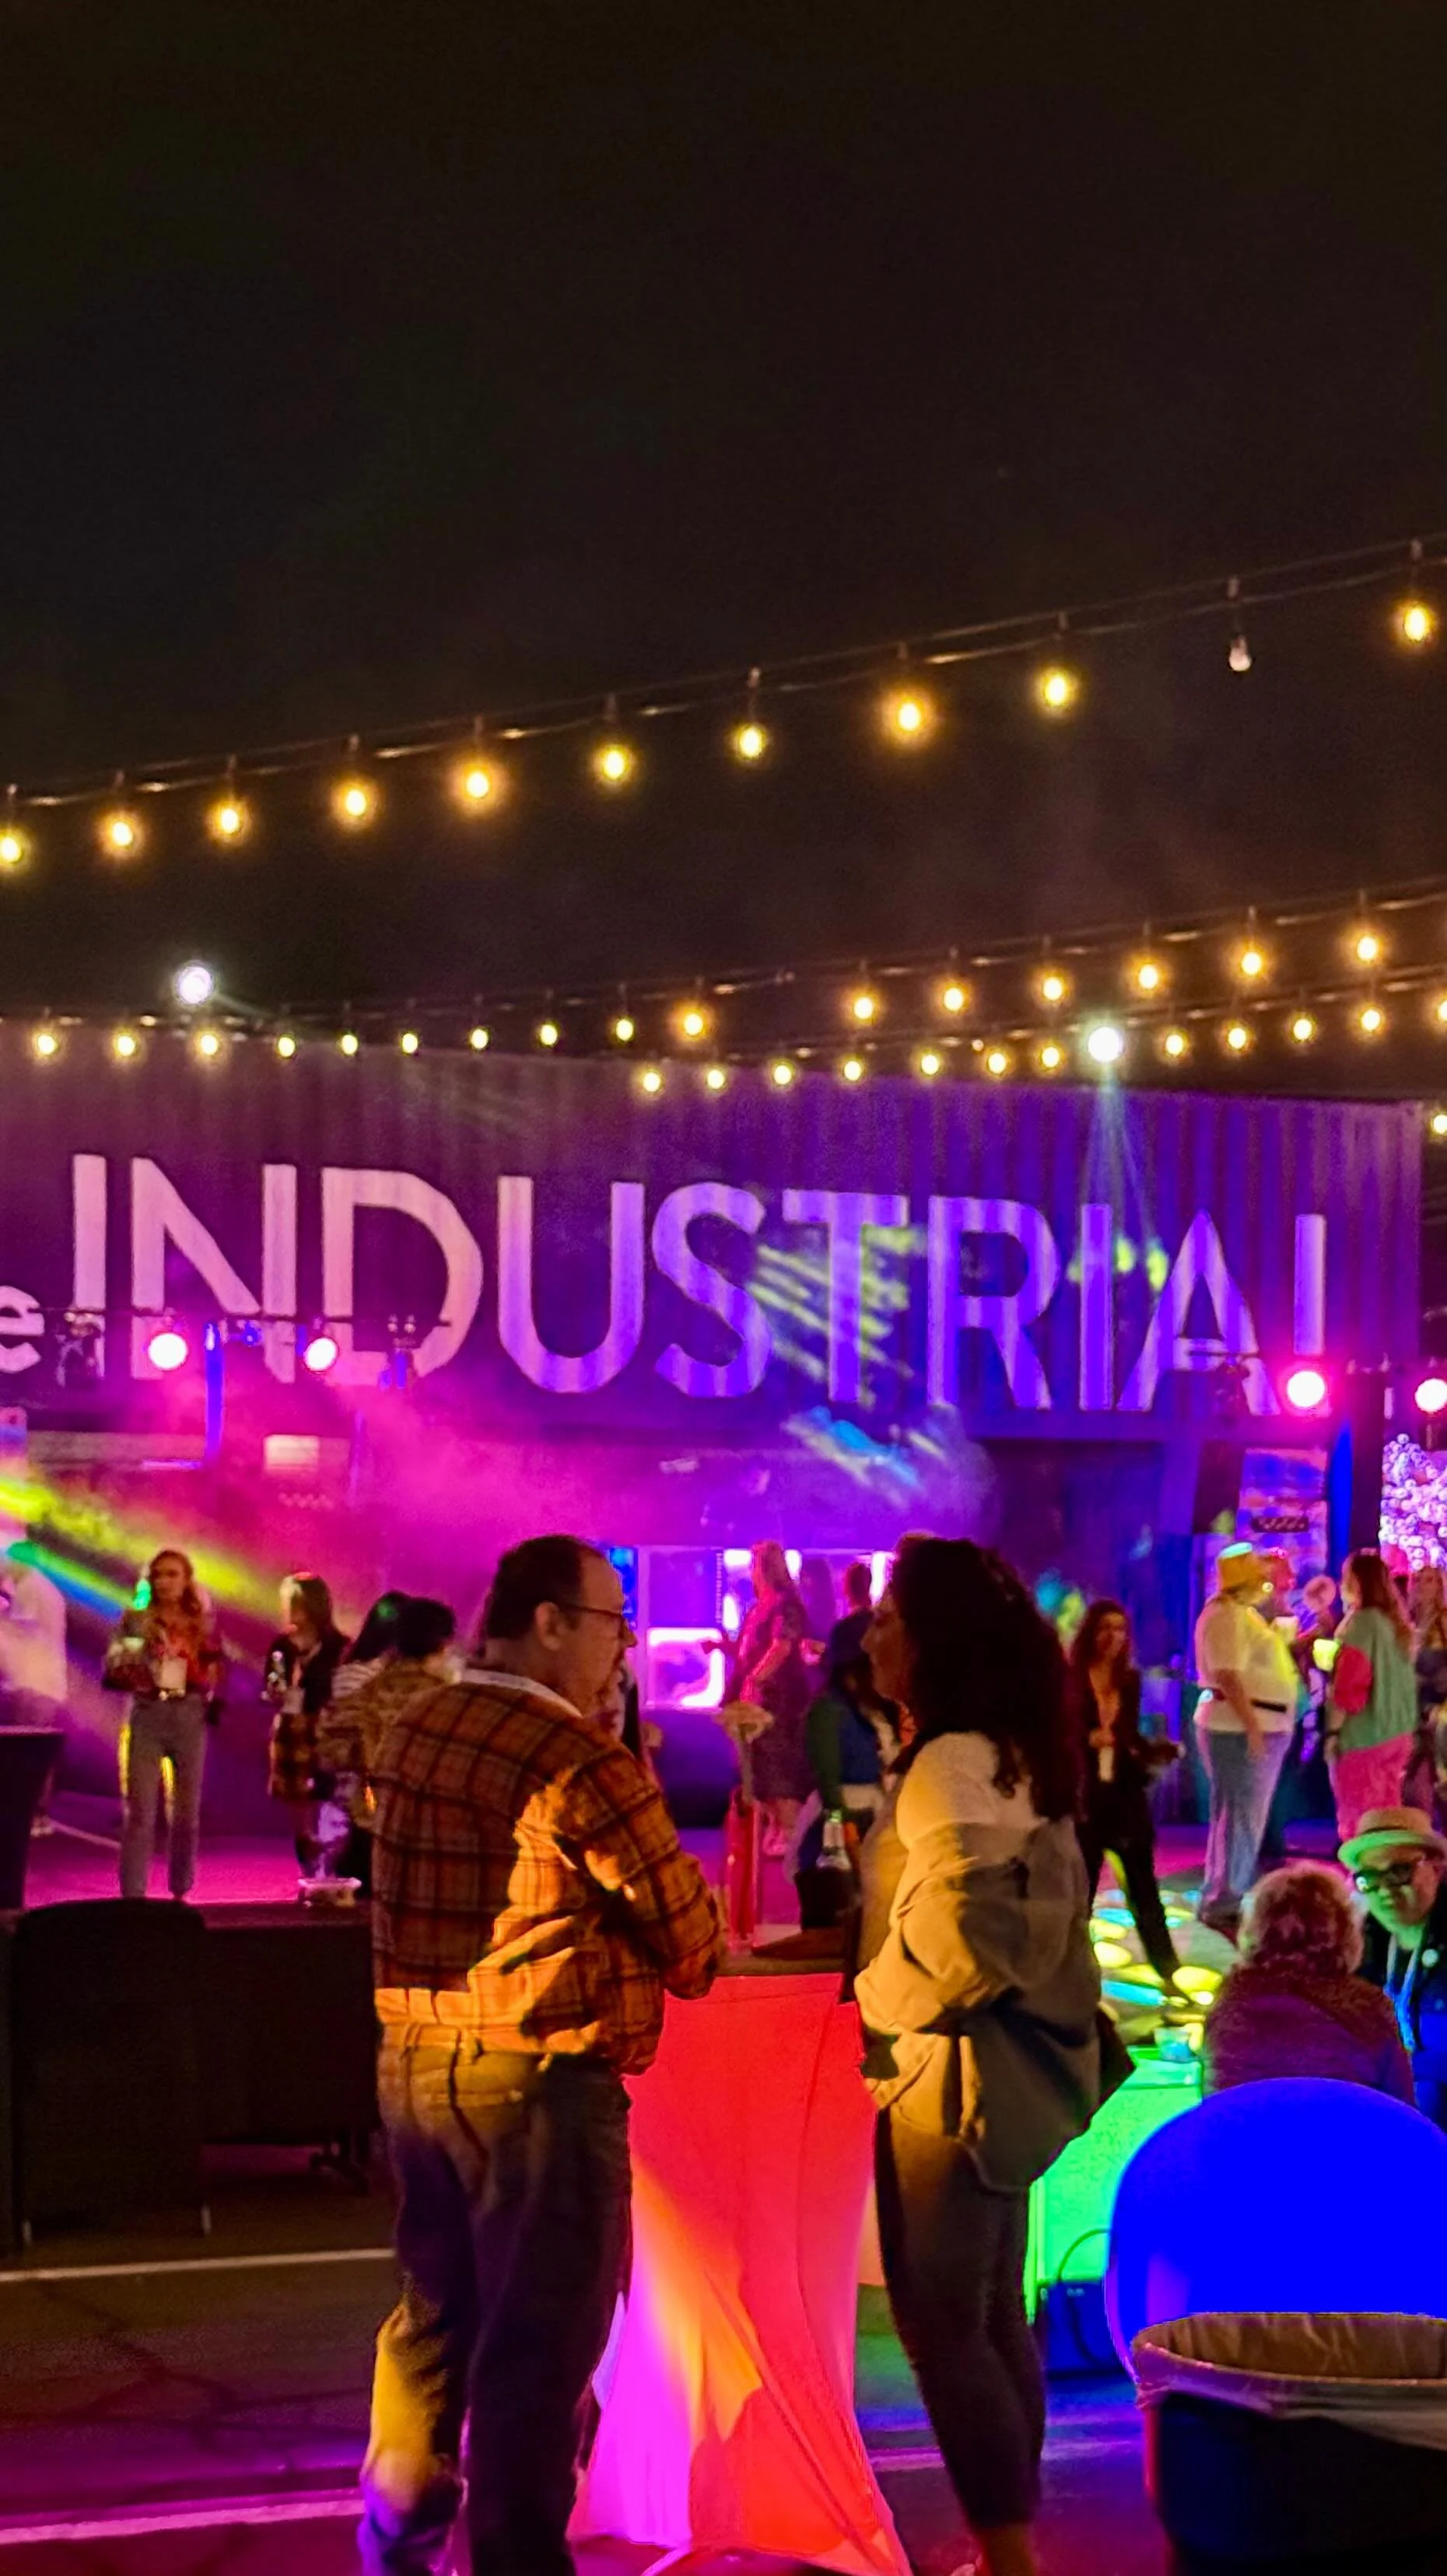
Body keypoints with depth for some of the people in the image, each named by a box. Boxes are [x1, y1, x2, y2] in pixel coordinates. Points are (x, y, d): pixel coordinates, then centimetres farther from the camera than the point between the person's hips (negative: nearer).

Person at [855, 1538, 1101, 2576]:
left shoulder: (951, 1763, -19)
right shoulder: (1016, 1753, 11)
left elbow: (955, 1941, -27)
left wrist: (869, 2002, -10)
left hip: (953, 2078, -10)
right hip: (1009, 2070, 10)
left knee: (941, 2325, -3)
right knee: (992, 2318, 14)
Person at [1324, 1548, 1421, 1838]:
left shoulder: (1360, 1622, -13)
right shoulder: (1397, 1621, 11)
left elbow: (1348, 1686, -17)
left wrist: (1333, 1732, -13)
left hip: (1362, 1737, -8)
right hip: (1398, 1733, 8)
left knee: (1358, 1823, -3)